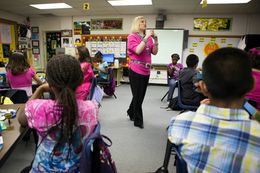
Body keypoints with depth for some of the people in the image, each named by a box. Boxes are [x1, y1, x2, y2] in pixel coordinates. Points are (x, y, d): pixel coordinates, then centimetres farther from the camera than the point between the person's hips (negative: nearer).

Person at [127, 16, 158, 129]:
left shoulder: (148, 37, 11)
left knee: (141, 95, 16)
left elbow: (155, 52, 7)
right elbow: (138, 50, -20)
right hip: (136, 70, -6)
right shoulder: (132, 37, -5)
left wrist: (155, 39, -4)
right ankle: (138, 120, 15)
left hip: (146, 71, 6)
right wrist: (146, 37, -18)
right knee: (138, 96, 1)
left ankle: (131, 112, 38)